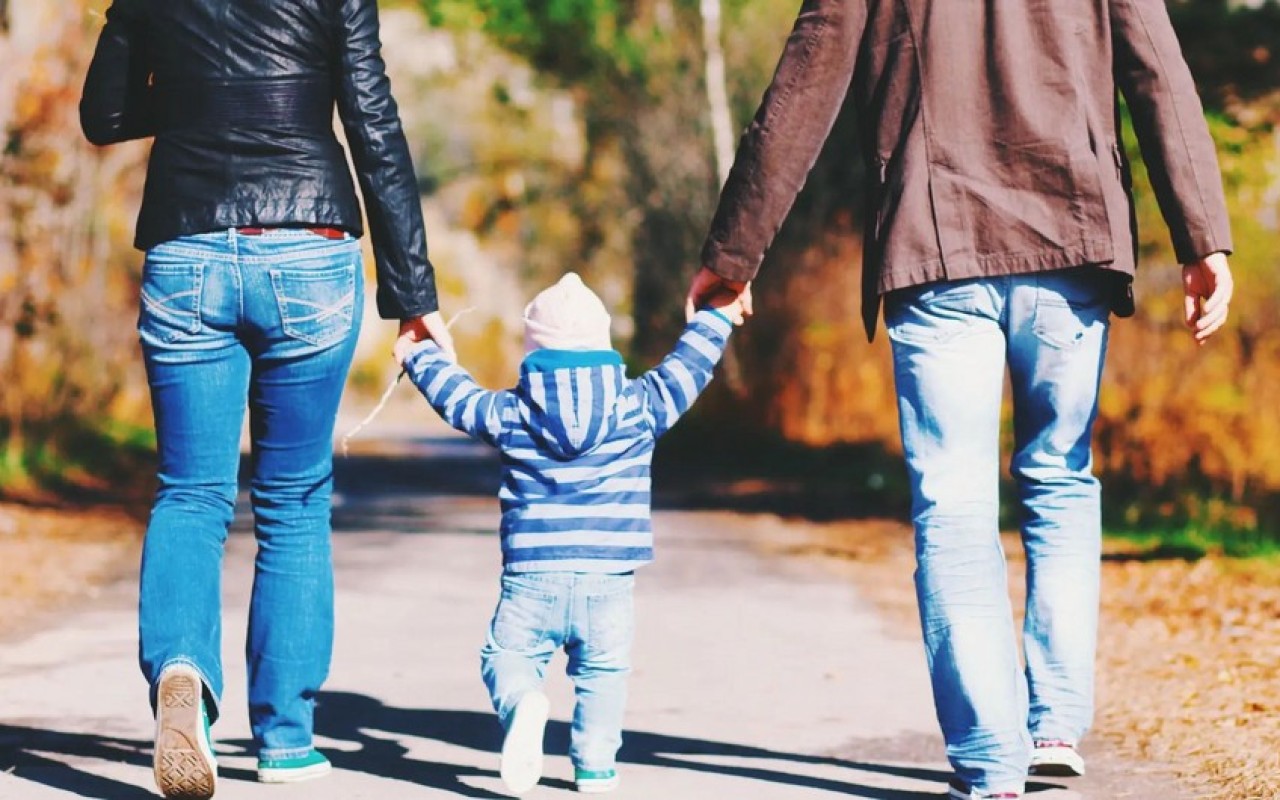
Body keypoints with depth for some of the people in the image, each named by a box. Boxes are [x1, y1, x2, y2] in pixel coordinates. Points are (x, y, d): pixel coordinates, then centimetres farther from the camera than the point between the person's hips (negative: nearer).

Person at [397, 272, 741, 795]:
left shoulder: (510, 414, 4)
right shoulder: (639, 406, 3)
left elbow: (454, 394, 18)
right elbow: (687, 369, 15)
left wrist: (419, 357, 37)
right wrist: (715, 318, 31)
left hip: (533, 574, -1)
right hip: (609, 575, 1)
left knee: (507, 654, 7)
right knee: (603, 668, 15)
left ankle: (523, 704, -23)